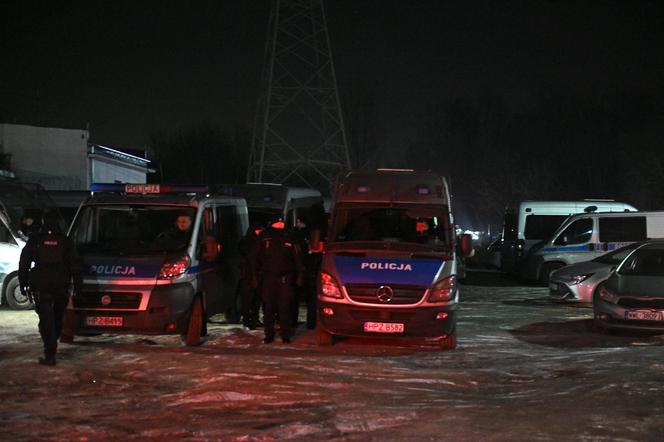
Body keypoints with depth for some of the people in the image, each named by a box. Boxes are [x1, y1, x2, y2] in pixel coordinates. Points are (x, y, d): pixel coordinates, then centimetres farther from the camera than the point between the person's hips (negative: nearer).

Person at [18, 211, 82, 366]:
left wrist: (23, 283, 10)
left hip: (40, 286, -1)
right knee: (57, 317, 18)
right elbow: (75, 264, 2)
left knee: (46, 319, -4)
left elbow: (24, 263, 4)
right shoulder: (66, 241, 4)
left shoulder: (35, 241, 3)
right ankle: (52, 346, 28)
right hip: (61, 286, 1)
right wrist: (77, 284, 6)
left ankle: (50, 354, -11)